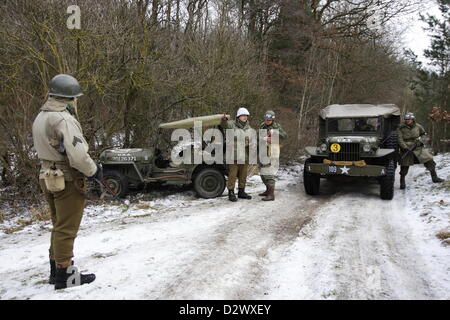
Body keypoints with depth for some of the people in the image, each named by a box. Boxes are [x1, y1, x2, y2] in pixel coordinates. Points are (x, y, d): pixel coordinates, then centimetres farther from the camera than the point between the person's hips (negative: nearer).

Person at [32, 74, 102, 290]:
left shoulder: (40, 118, 10)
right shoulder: (63, 120, -21)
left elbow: (44, 149, 12)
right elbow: (78, 155, -28)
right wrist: (94, 170, -11)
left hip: (48, 177, 9)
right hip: (67, 180, -9)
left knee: (59, 226, 20)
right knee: (66, 229, 1)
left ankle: (56, 269, 31)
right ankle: (64, 274, 11)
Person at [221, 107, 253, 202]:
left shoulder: (248, 128, 12)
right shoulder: (232, 124, -1)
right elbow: (224, 125, -20)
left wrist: (250, 144, -10)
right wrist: (224, 119, -42)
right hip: (233, 155, -5)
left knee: (243, 175, 12)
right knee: (232, 174, -3)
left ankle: (241, 192, 25)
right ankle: (231, 193, 6)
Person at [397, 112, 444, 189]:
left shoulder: (418, 126, 5)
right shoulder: (401, 128, -6)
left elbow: (424, 134, 20)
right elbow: (399, 140, -12)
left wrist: (420, 140, 1)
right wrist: (405, 147, -24)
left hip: (418, 148, 3)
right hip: (406, 149, -3)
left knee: (429, 161, -3)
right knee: (404, 167, -1)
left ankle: (434, 177, 12)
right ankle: (402, 182, 15)